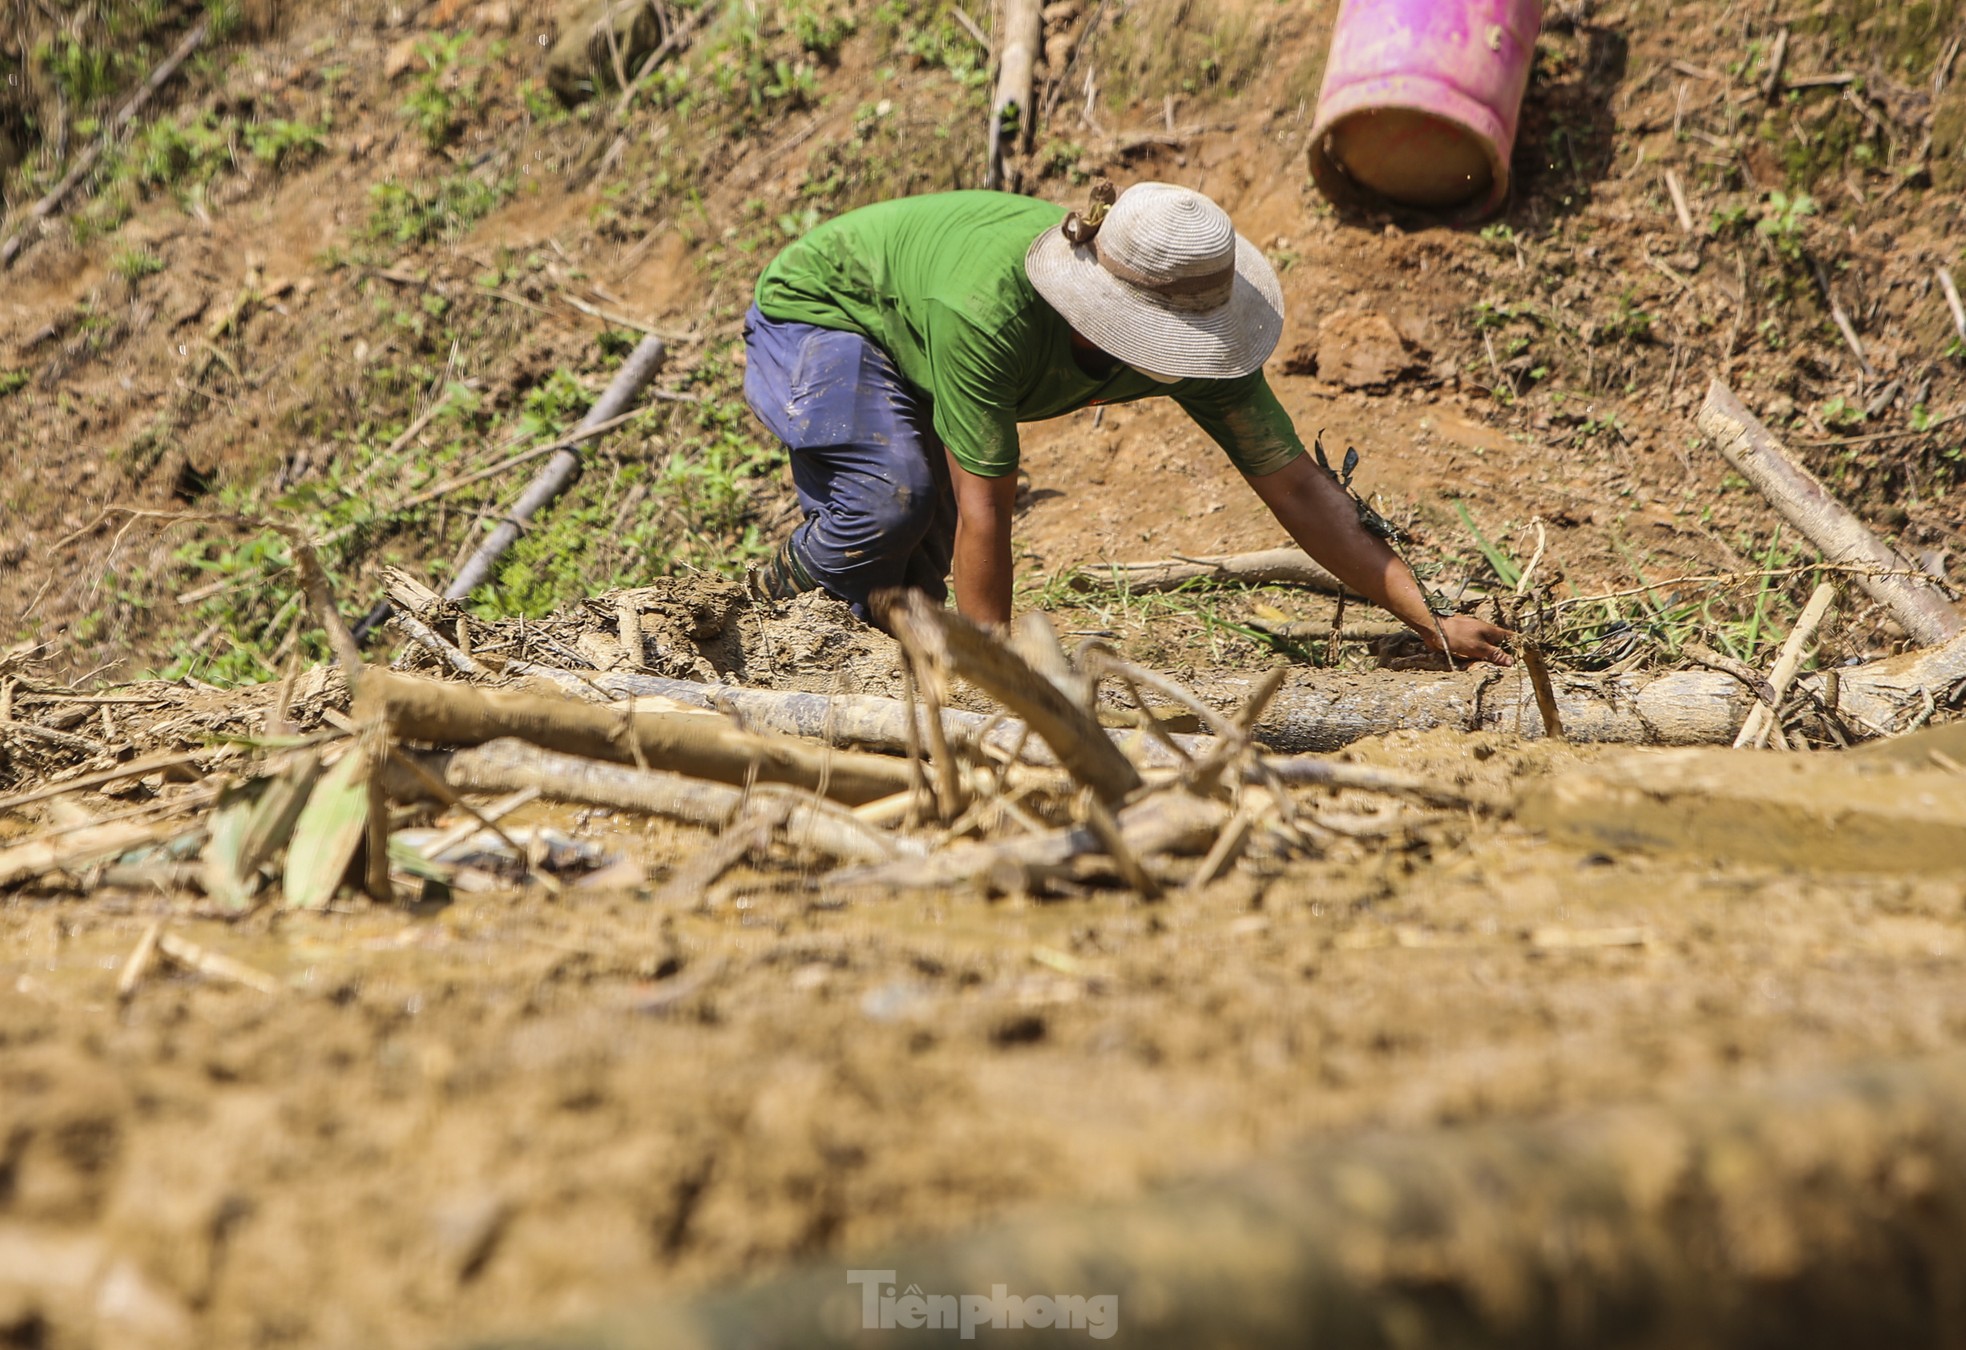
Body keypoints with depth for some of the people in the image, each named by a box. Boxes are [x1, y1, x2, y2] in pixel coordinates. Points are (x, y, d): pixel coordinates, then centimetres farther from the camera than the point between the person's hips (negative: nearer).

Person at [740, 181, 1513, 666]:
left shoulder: (1193, 331, -27)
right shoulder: (986, 313, -46)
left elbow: (1297, 487, -23)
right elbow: (985, 509, -41)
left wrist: (1428, 620, -28)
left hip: (905, 351, 6)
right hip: (817, 309, -6)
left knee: (917, 572, -2)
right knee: (896, 492, -30)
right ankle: (788, 591, -2)